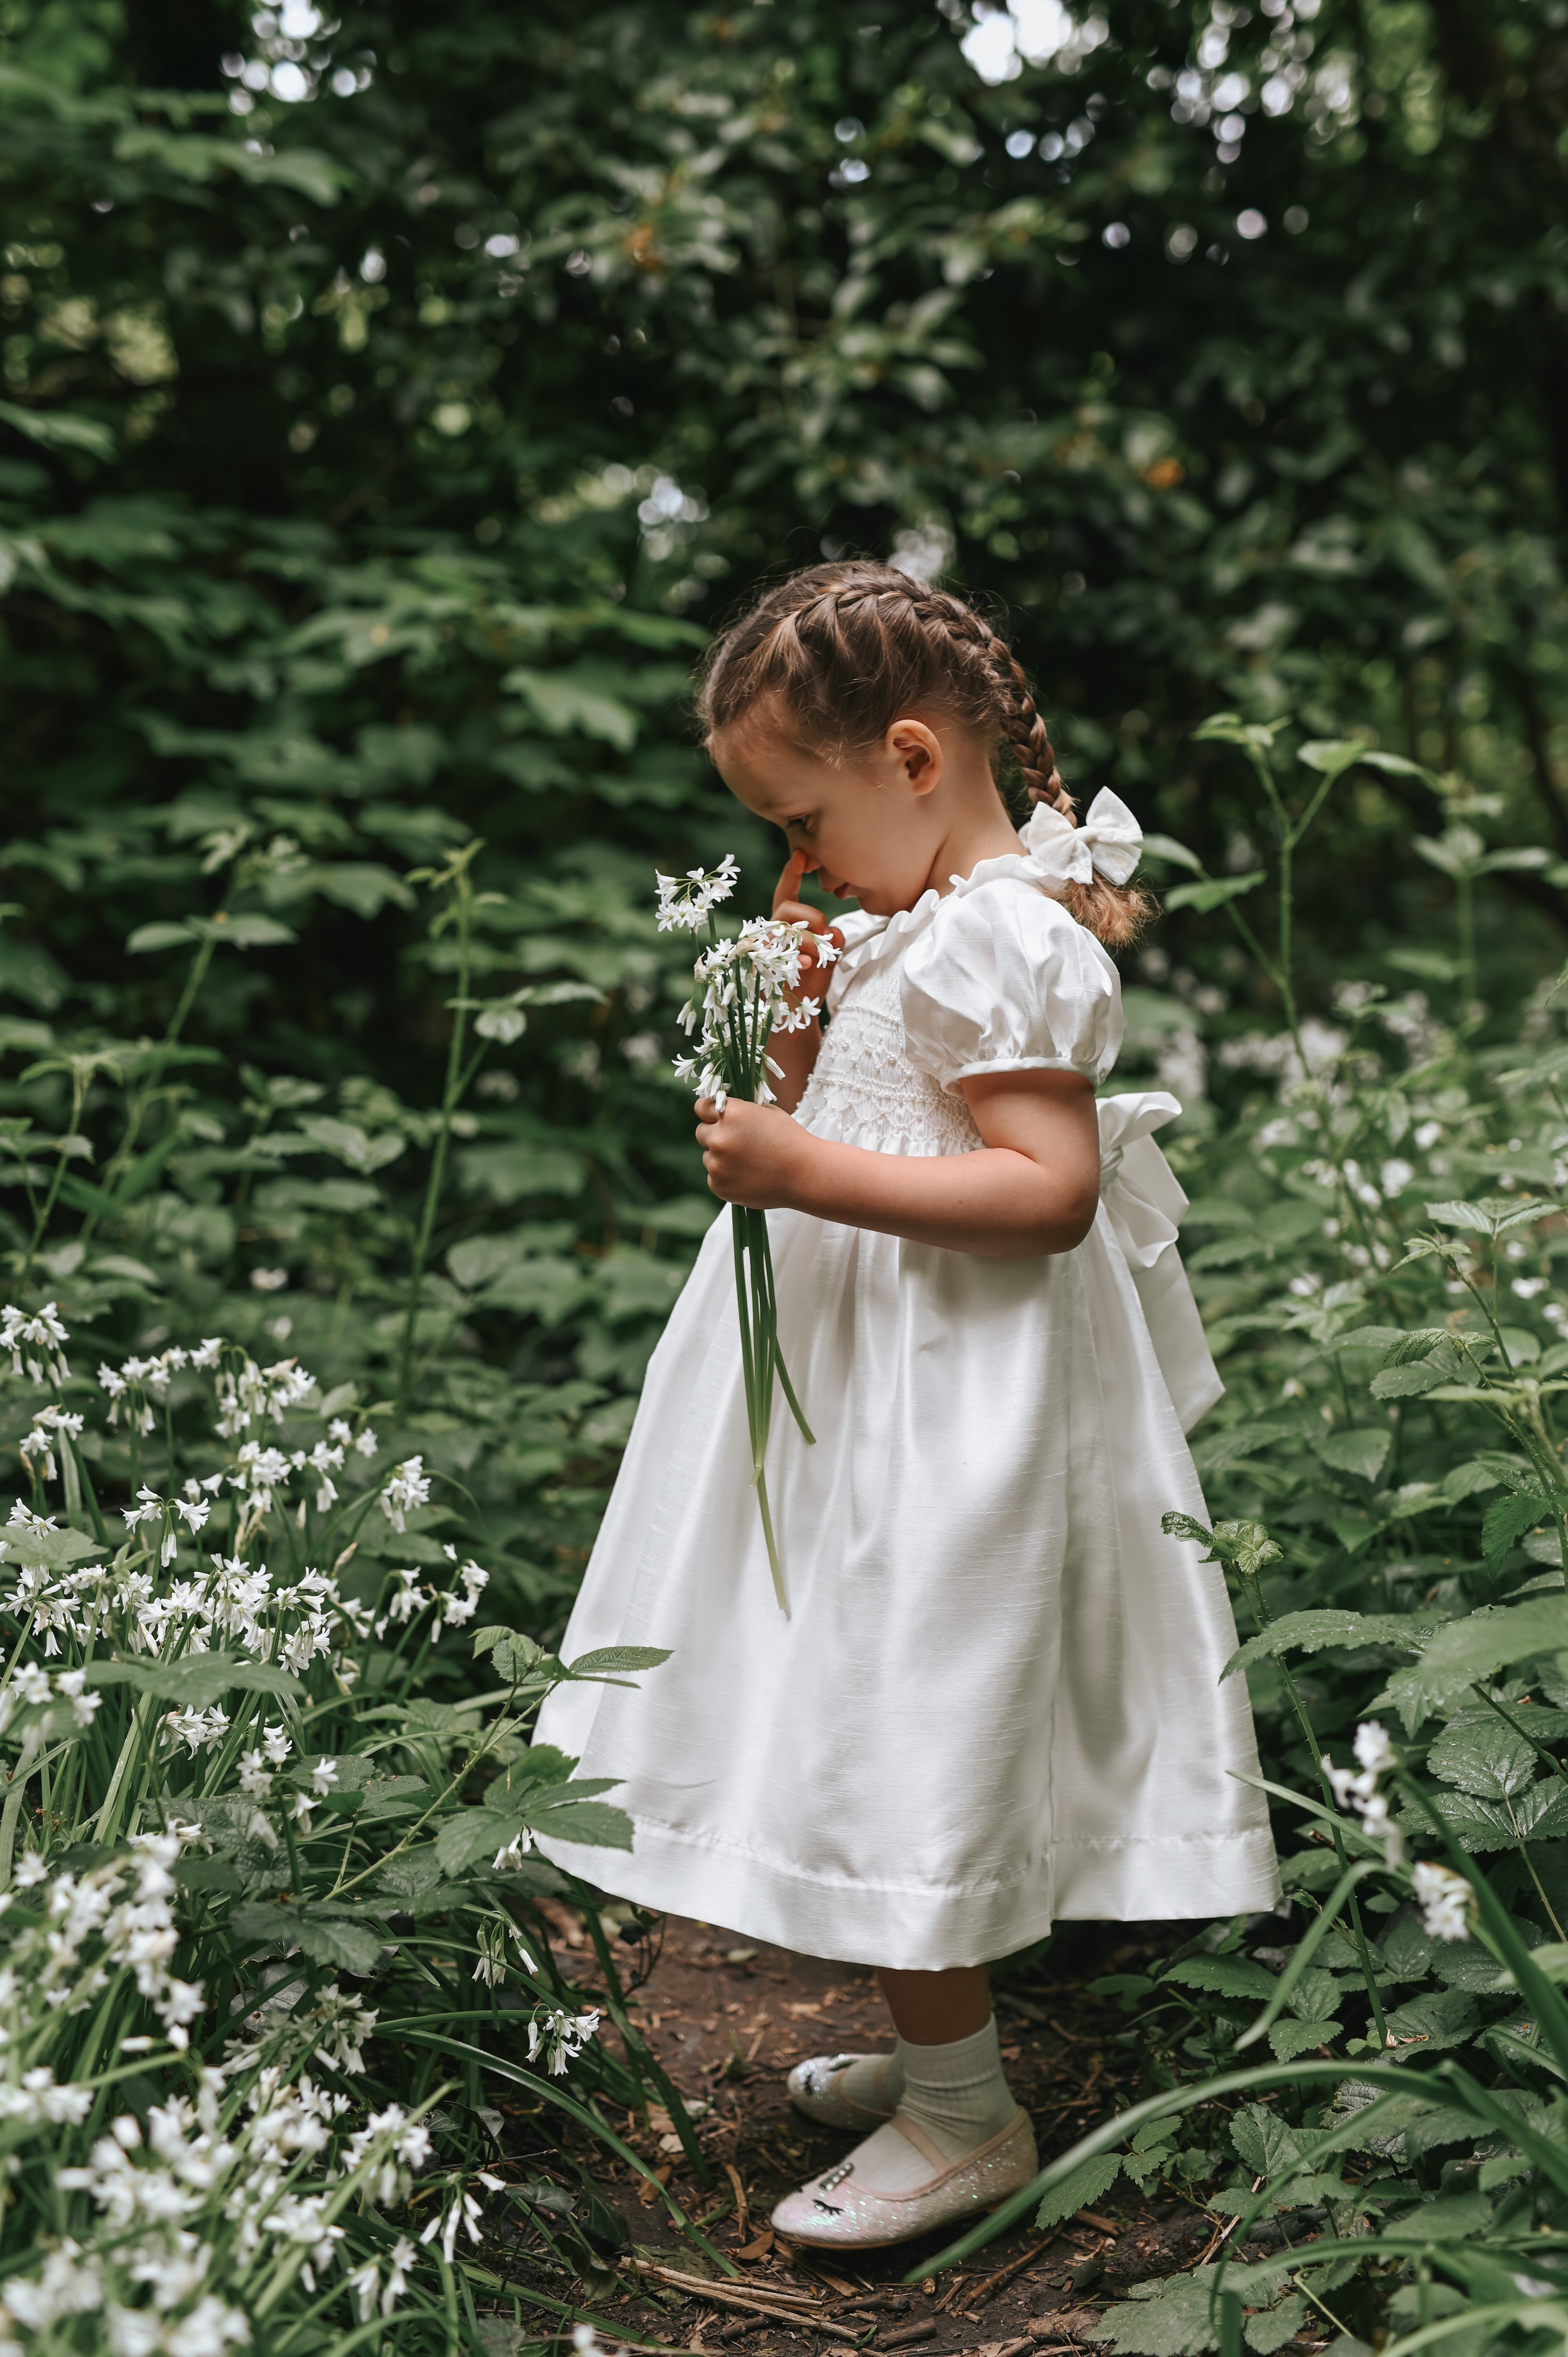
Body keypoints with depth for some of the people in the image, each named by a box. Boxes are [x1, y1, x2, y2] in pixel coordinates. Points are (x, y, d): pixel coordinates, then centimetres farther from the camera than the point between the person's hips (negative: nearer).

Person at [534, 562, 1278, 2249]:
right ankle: (938, 2046, 33)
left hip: (944, 1416, -10)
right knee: (889, 1733, 18)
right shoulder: (907, 923, 12)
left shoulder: (1000, 938, -20)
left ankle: (965, 2120, 13)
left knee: (901, 1743, -2)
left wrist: (813, 1174, -30)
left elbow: (1054, 1189, -27)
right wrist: (795, 1023, 2)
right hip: (876, 1388, 10)